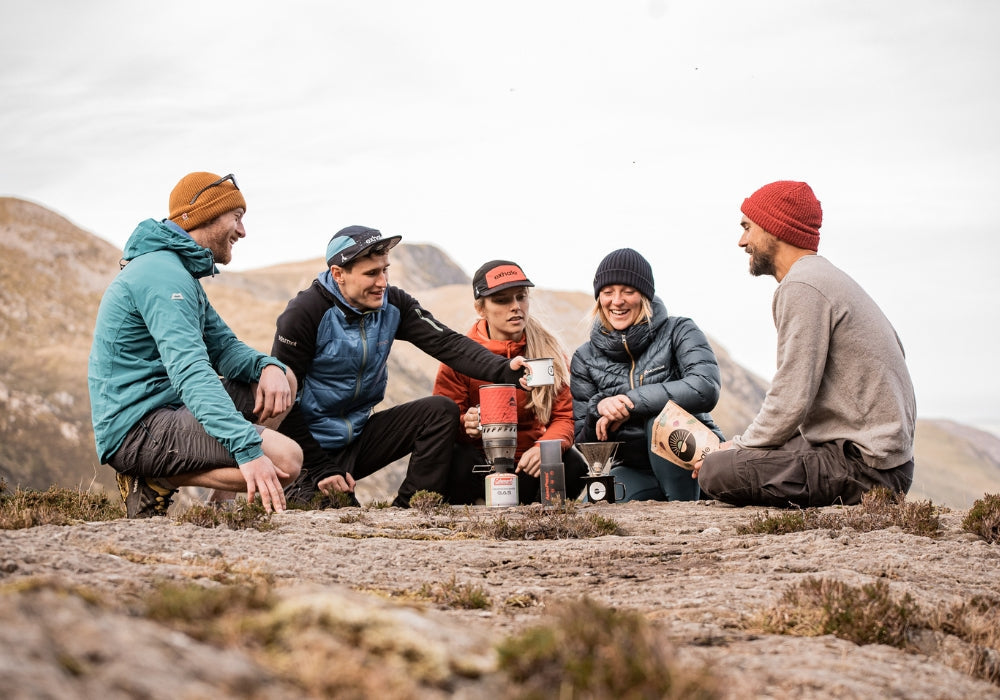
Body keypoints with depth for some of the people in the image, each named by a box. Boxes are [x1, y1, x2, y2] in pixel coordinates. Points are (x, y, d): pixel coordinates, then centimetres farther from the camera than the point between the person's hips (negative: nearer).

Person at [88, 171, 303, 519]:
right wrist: (249, 451, -39)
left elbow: (222, 346, 17)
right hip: (135, 428, -11)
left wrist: (268, 368, -7)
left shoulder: (181, 271, 18)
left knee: (282, 380, 14)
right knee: (286, 459, -22)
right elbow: (190, 371, -30)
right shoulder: (163, 275, -18)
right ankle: (155, 481, -7)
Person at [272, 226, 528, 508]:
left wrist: (505, 369, -34)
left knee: (441, 410, -12)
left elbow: (447, 343, -15)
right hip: (315, 445, -5)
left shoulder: (393, 304, -4)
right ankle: (303, 490, 12)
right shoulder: (304, 313, -19)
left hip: (360, 435, 6)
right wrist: (321, 469, -21)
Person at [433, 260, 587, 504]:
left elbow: (565, 416, -5)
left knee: (573, 467, -28)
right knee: (459, 463, -36)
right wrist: (466, 425, -33)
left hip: (528, 458, 2)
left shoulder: (550, 351, 0)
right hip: (481, 459, -2)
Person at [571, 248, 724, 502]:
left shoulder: (679, 332, -2)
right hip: (635, 473, 1)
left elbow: (706, 388, -23)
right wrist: (599, 408, -19)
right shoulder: (586, 358, 7)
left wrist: (631, 403, -25)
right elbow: (583, 442, 4)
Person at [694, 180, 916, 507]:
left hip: (865, 466, -10)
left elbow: (791, 401, -20)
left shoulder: (802, 288, -14)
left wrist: (739, 445, -3)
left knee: (716, 472, -19)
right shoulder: (825, 277, 18)